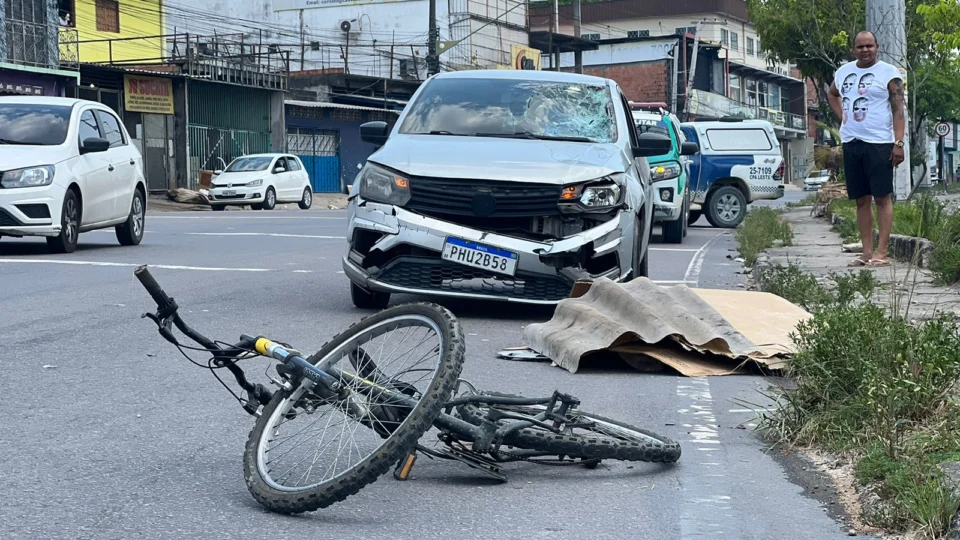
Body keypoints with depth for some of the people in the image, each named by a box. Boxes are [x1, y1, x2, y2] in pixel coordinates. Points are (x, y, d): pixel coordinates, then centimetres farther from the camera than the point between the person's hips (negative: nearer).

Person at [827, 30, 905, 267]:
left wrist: (898, 143, -17)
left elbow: (898, 110, -8)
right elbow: (832, 94, 33)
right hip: (850, 142, 6)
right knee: (861, 200, 7)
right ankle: (867, 252, 11)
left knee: (882, 197, -5)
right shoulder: (843, 72, 13)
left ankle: (881, 252, -6)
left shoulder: (889, 73, -3)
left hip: (878, 143, -6)